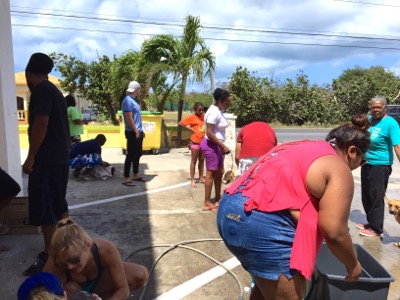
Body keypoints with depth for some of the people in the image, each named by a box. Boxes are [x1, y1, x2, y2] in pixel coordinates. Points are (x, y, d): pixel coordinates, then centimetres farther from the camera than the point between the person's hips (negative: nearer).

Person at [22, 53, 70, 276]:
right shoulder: (54, 89, 17)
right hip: (59, 157, 10)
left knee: (44, 210, -4)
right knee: (58, 206, 16)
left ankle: (49, 257, 3)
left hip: (46, 159, -10)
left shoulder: (41, 90, -11)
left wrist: (31, 157, -17)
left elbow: (41, 124, -20)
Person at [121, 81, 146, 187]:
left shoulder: (133, 100, 14)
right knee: (131, 155, -4)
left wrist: (141, 130, 19)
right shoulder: (128, 100, -16)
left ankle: (136, 175, 27)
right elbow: (129, 118, -21)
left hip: (138, 132, 10)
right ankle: (126, 178, 3)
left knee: (138, 154, 16)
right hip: (132, 133, -10)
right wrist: (136, 132, -18)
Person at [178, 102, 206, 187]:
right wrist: (190, 128, -14)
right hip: (195, 142, -6)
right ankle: (192, 180, 10)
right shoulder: (192, 117, -10)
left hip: (203, 141, 6)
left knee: (202, 160, 13)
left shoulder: (204, 116, 6)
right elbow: (180, 123, -12)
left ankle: (201, 178, 24)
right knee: (194, 161, 3)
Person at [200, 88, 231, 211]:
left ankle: (217, 199, 26)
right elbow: (210, 133, -24)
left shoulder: (219, 110, 11)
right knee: (211, 173, -3)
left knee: (219, 172, 15)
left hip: (217, 145, 10)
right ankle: (207, 203, 7)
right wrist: (223, 146, -21)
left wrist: (221, 146, 17)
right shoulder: (214, 112, -20)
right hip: (211, 145, -10)